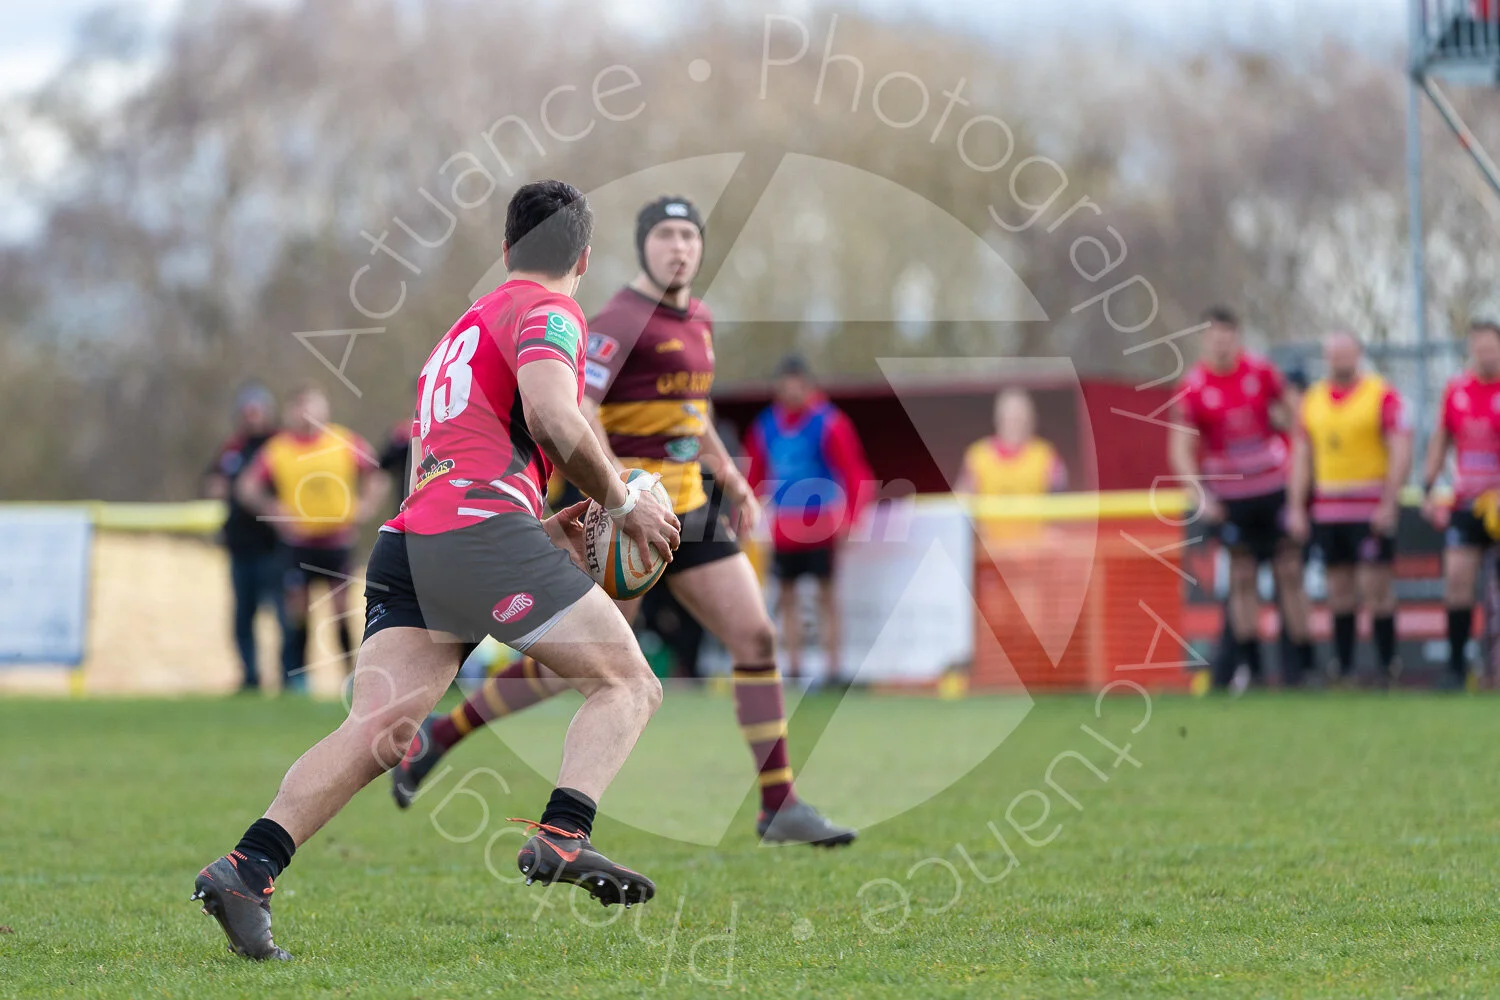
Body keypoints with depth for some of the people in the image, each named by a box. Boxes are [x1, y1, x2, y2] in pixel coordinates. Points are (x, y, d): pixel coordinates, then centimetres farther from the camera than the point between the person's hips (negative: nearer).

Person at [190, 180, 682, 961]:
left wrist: (538, 530, 30)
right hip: (483, 524, -7)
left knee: (375, 733, -8)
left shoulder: (462, 328, 33)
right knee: (628, 684, 1)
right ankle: (562, 837, -21)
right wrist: (622, 503, -1)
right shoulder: (547, 312, 6)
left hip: (409, 536, 7)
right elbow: (551, 415, -13)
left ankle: (249, 868, -26)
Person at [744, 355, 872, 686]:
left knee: (826, 595, -4)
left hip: (820, 527, -5)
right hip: (783, 528, 5)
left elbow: (854, 472, -10)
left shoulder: (828, 423, -9)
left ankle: (832, 667, -2)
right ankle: (793, 666, 13)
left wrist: (848, 518, -18)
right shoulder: (766, 425, 6)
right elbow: (754, 474, 12)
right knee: (787, 596, 7)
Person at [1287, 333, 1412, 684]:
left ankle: (1387, 665, -1)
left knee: (1375, 586, -7)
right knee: (1339, 588, 6)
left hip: (1371, 508, -5)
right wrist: (1296, 507, 7)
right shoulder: (1313, 399, 12)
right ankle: (1343, 665, 10)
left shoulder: (1382, 395, -4)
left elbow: (1401, 452, -8)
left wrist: (1388, 504, -15)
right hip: (1327, 507, 5)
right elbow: (1301, 455, 14)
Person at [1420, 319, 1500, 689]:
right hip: (1466, 503, 3)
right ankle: (1456, 665, -1)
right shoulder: (1456, 390, 6)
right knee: (1457, 579, -7)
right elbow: (1440, 439, 17)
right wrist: (1428, 489, 11)